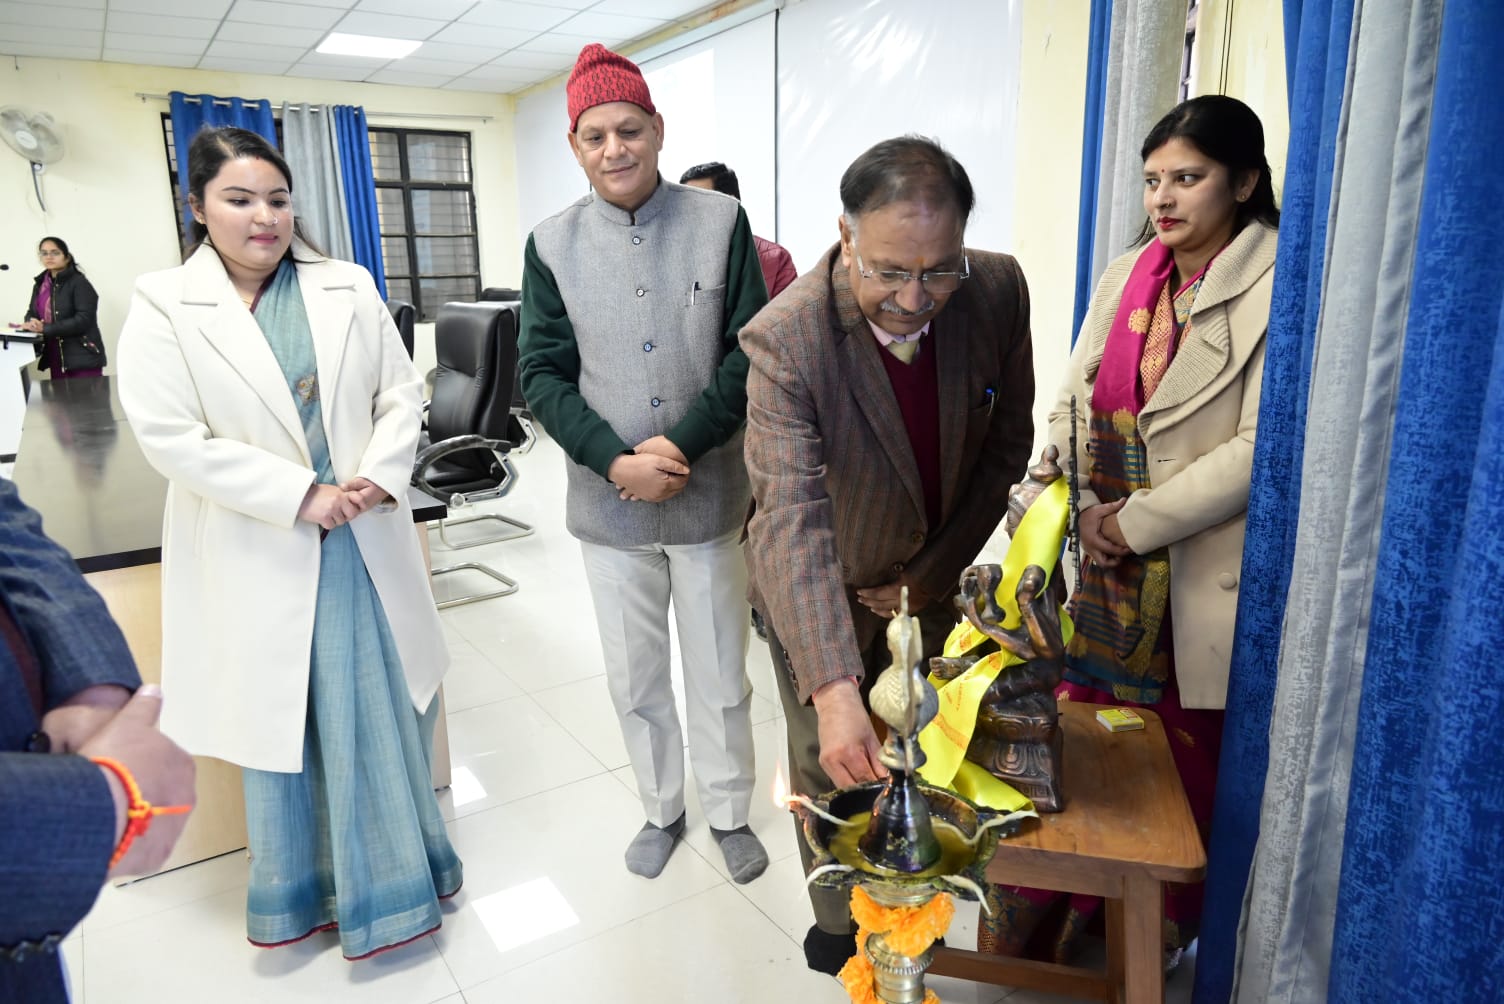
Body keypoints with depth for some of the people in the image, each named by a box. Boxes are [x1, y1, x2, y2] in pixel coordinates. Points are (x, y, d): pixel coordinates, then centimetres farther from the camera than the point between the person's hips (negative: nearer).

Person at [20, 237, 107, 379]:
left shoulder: (79, 283, -7)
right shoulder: (40, 284, 14)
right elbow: (31, 313, 17)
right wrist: (32, 324, -8)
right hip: (56, 359, 6)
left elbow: (83, 319, -16)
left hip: (83, 359, -6)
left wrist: (45, 328, -20)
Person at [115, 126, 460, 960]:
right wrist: (301, 497, -17)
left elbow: (399, 393, 5)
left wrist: (380, 474, -13)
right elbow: (171, 438, -12)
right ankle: (295, 892, 33)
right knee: (277, 718, 11)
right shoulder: (162, 306, -4)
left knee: (382, 708, 11)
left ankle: (391, 875, 31)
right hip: (259, 551, -2)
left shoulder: (348, 289, 4)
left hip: (363, 539, 3)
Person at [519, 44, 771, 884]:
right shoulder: (552, 245, 0)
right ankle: (662, 810, 39)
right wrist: (617, 462, -15)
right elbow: (542, 372, -1)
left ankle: (731, 813, 36)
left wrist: (681, 444, -16)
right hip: (609, 505, 2)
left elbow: (752, 351, -6)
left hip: (709, 497, -1)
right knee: (635, 680, 16)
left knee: (721, 677, 12)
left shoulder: (721, 222, -4)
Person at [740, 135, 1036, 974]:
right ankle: (841, 927, 38)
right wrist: (832, 688, -50)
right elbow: (791, 517, -40)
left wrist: (937, 569, -8)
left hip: (927, 580, 4)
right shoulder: (785, 339, -32)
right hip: (816, 588, -3)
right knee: (833, 769, 12)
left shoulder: (1000, 292, -19)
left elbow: (1005, 443, -7)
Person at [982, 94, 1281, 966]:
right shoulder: (1128, 275, 8)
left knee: (1185, 749, 11)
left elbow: (1259, 450, -16)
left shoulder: (1277, 288, -10)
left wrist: (1135, 522, -14)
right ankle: (1065, 919, 33)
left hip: (1200, 569, -4)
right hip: (1107, 561, 5)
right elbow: (1073, 403, 7)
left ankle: (1170, 926, 37)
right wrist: (1086, 511, -6)